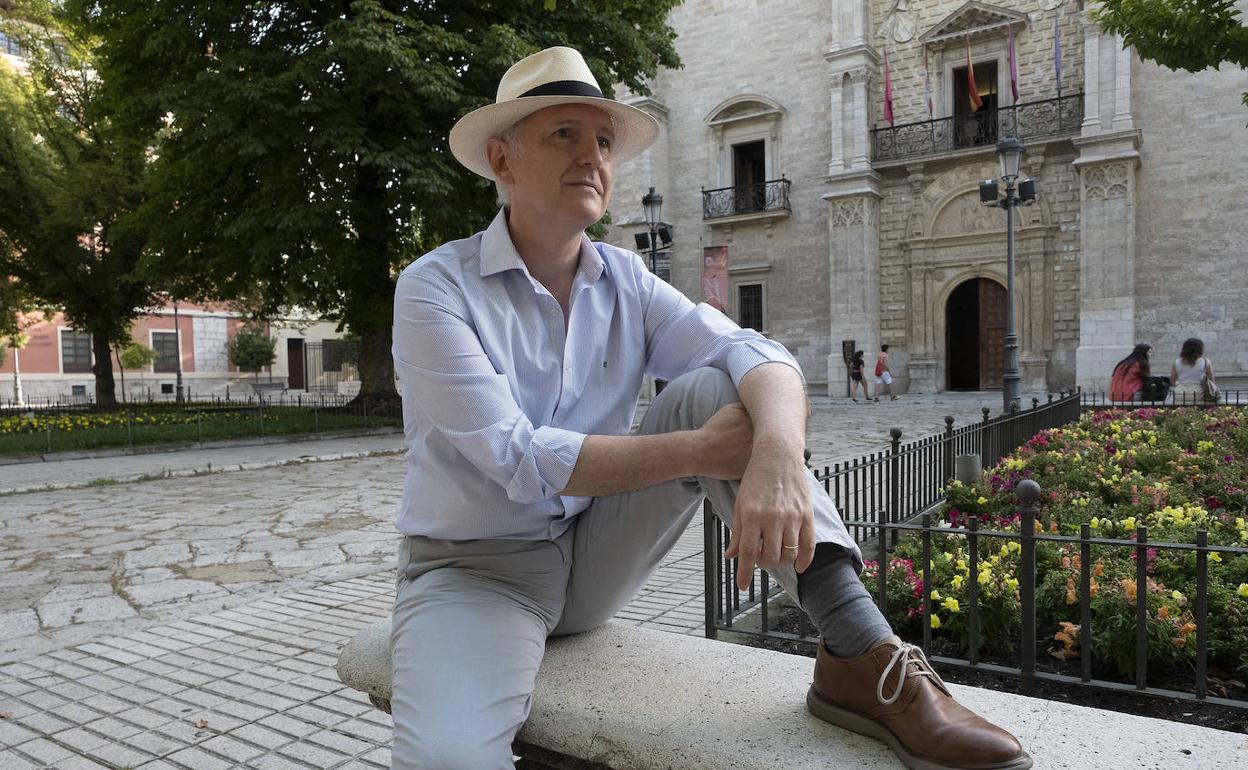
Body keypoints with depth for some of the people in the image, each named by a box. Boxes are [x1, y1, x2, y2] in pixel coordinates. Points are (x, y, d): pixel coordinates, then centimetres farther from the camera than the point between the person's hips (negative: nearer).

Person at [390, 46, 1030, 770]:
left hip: (597, 557, 3)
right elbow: (517, 459, -23)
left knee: (713, 390, -19)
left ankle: (864, 658, -25)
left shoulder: (626, 282, 0)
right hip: (477, 568, -3)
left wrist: (778, 453, -39)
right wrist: (697, 451, -27)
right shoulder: (435, 288, -13)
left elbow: (755, 352, -17)